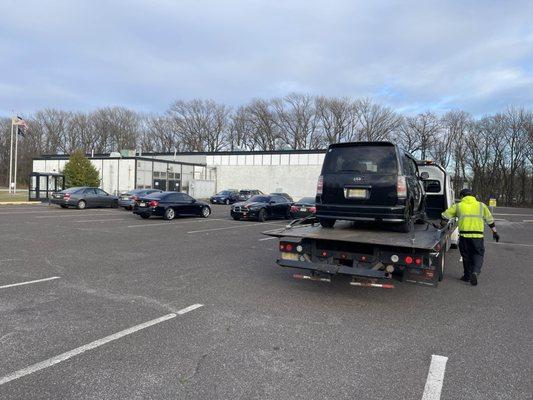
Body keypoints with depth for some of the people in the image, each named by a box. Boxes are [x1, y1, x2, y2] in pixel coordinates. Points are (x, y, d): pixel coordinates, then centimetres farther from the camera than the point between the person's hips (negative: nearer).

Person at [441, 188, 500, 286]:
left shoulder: (458, 206, 7)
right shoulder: (481, 206, 10)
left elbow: (445, 217, 9)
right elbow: (490, 220, 15)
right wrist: (495, 232, 23)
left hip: (464, 235, 0)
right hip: (477, 236, 0)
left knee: (466, 256, 14)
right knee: (478, 254, 11)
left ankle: (467, 276, 23)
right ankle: (475, 272, -11)